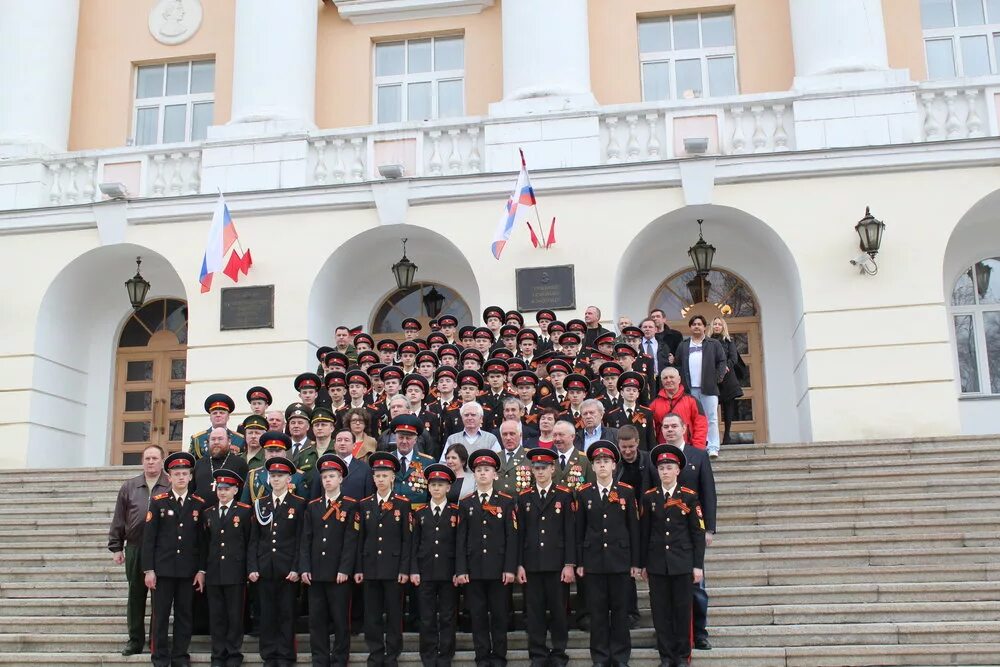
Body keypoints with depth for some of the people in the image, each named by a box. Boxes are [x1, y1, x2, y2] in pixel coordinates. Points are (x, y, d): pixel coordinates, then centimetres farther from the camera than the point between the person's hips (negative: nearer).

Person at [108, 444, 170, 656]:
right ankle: (135, 639, 19)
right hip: (135, 550, 3)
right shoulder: (129, 486, 9)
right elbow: (119, 519, 9)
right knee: (135, 595, 9)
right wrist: (116, 547, 5)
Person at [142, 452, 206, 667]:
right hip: (163, 568, -1)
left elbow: (203, 540, 5)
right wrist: (148, 570, -6)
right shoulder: (158, 502, 1)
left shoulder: (199, 505, 5)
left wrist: (202, 570, 0)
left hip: (189, 570, 1)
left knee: (185, 614, 6)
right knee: (160, 614, 2)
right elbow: (148, 538, -1)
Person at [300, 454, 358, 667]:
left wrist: (345, 570, -13)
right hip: (316, 573, 4)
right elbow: (306, 539, 9)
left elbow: (351, 540, -6)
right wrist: (304, 568, -1)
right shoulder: (312, 506, 12)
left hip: (339, 573, -4)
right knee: (316, 620, 6)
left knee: (340, 620, 3)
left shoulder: (350, 505, 0)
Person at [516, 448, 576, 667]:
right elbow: (519, 533, 7)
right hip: (531, 564, 2)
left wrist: (569, 564, -6)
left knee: (558, 610, 4)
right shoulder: (523, 497, 8)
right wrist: (519, 564, 1)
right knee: (534, 611, 5)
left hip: (557, 564, -2)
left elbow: (570, 532, -1)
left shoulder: (564, 495, 2)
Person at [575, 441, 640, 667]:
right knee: (597, 610, 4)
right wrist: (579, 562, 2)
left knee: (620, 609, 5)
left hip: (620, 561, 0)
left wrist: (635, 562, 1)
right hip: (593, 561, 1)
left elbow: (634, 528, 3)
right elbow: (579, 530, 5)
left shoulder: (627, 492, 2)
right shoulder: (583, 493, 3)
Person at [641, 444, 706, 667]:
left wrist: (698, 565, -3)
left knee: (682, 610, 4)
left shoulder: (689, 496, 0)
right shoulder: (649, 497, 4)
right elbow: (644, 532, 6)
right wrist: (643, 564, 6)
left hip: (682, 563, -1)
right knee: (660, 611, 4)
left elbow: (698, 533, 1)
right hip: (657, 563, 1)